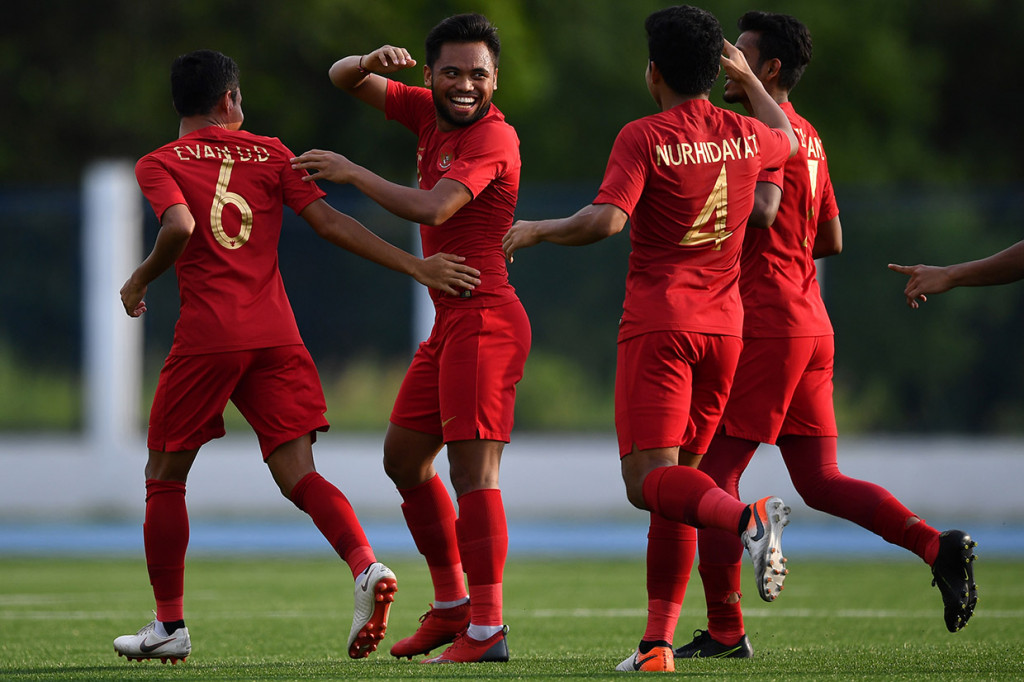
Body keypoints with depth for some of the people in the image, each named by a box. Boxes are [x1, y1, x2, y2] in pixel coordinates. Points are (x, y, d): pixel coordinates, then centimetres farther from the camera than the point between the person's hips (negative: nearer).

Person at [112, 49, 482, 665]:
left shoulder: (159, 165, 3)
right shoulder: (270, 154, 12)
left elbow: (179, 226, -17)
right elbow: (331, 223, 4)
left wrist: (139, 282, 0)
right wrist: (416, 267, 4)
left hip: (207, 336, -3)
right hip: (276, 335, 3)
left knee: (166, 476, 12)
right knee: (298, 475, -1)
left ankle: (170, 626, 13)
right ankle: (367, 568, -28)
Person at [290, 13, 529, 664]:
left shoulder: (493, 137, -15)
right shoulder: (430, 112, 10)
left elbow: (432, 209, -27)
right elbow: (344, 79, 15)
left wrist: (353, 172, -17)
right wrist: (371, 63, -9)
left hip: (482, 316, -10)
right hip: (451, 321, 10)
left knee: (473, 471, -14)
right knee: (404, 457, 17)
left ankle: (487, 629, -16)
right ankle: (451, 605, 24)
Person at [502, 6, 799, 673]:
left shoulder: (644, 138, -9)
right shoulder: (746, 136, 8)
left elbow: (606, 219, -21)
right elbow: (788, 139, 33)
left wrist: (535, 230, -6)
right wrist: (748, 77, 43)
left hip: (659, 323, -6)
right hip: (724, 324, 6)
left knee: (650, 482, -8)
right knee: (677, 479, 11)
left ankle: (751, 518, -38)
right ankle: (658, 642, 5)